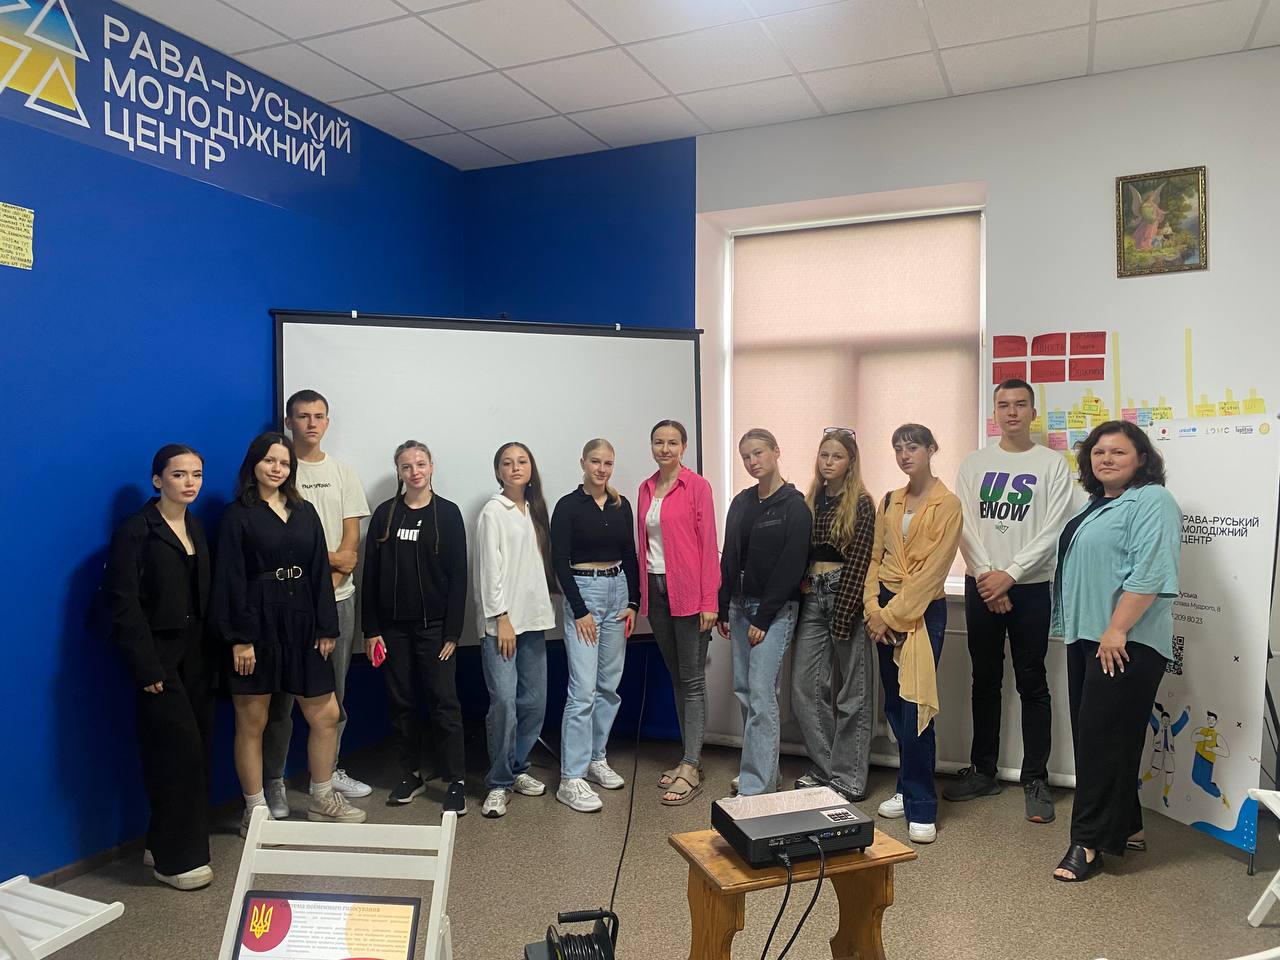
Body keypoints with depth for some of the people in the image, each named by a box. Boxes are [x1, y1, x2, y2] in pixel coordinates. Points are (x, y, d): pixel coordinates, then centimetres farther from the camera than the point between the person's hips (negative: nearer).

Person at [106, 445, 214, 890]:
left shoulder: (195, 527, 11)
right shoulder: (135, 530, -10)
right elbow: (124, 603, -14)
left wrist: (210, 652, 6)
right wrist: (146, 668, -16)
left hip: (194, 652, 7)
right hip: (159, 654, -7)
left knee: (196, 748, 8)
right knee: (179, 749, -5)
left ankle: (165, 844, 24)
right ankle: (176, 858, 9)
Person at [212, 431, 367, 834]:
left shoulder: (305, 512, 11)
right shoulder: (238, 514, -3)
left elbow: (320, 572, 9)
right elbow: (230, 579, -9)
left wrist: (326, 628, 4)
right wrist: (239, 638, -15)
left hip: (300, 623, 5)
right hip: (256, 624, -5)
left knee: (326, 715, 8)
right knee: (252, 723, 5)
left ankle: (321, 800, 25)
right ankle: (254, 812, 20)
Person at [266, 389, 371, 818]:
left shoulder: (343, 473, 9)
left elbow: (351, 546, 4)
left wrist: (324, 587, -8)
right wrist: (329, 558, -9)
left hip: (337, 595, 4)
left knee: (334, 692, 11)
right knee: (282, 694, 1)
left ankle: (330, 770, 24)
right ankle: (273, 782, 12)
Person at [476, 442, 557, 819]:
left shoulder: (535, 511, 15)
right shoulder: (493, 511, -3)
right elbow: (490, 569, -9)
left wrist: (545, 609, 10)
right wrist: (501, 618, -13)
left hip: (534, 619, 7)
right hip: (501, 621, -6)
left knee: (534, 701, 8)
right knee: (504, 702, -10)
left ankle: (517, 769, 25)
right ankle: (499, 783, 3)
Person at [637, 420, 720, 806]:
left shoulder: (697, 487, -6)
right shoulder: (646, 489, 11)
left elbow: (708, 544, -9)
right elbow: (642, 543, 14)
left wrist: (709, 600, -13)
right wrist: (642, 595, 10)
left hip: (688, 592, -6)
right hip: (656, 590, 6)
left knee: (692, 680, -2)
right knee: (676, 678, 13)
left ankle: (690, 770, 2)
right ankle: (690, 756, 24)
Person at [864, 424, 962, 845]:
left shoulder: (947, 505, -7)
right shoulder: (889, 502, 11)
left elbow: (932, 569, -13)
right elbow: (874, 557, 10)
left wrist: (892, 615, -14)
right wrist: (873, 608, -3)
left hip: (923, 610, -6)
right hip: (885, 609, 6)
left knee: (914, 705, -8)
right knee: (895, 704, 10)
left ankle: (921, 808, 2)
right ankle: (910, 789, 25)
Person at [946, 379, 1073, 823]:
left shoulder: (1052, 464, 0)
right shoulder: (974, 463, 7)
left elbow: (1053, 532, -8)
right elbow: (965, 527, 1)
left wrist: (1010, 574, -14)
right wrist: (987, 577, -9)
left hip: (1030, 586, -2)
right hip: (981, 585, 3)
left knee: (1032, 685, 3)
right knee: (985, 681, 11)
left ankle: (1035, 780, 13)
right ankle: (983, 771, 22)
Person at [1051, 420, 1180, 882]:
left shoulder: (1152, 501, -9)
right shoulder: (1094, 506, 19)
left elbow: (1150, 573, -20)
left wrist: (1116, 630, -23)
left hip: (1126, 643, -9)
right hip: (1086, 638, 9)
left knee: (1103, 736, -6)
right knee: (1091, 736, 13)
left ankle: (1088, 842, 1)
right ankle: (1126, 827, 26)